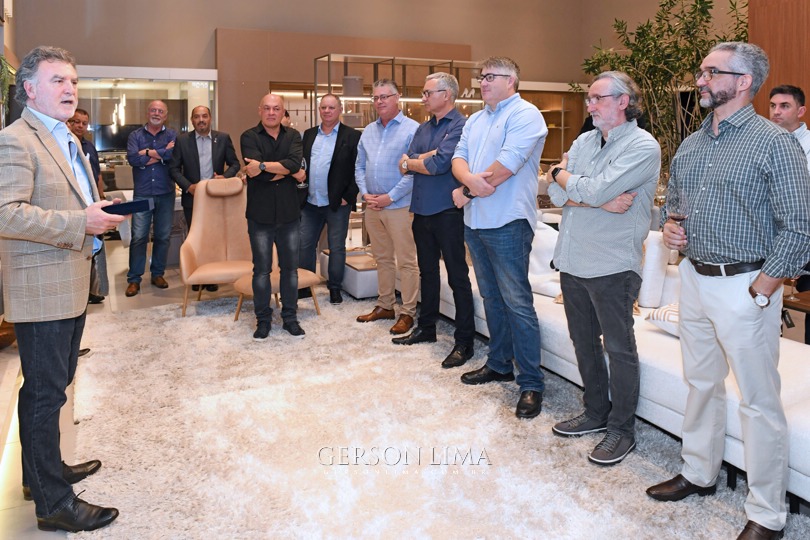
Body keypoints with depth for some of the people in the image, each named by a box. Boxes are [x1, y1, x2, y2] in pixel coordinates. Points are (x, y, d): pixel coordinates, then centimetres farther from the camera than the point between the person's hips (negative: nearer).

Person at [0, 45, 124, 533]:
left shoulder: (68, 139, 17)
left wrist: (100, 213, 11)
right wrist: (81, 222, -24)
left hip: (72, 285, 10)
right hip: (42, 290, -10)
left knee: (51, 387, 20)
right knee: (45, 393, -1)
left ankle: (44, 471, 36)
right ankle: (54, 503, 10)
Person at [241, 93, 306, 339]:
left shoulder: (293, 136, 6)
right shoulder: (249, 137, -2)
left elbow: (295, 162, -15)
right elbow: (254, 171, -18)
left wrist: (263, 166, -18)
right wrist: (289, 171, -13)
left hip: (288, 213, 2)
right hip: (260, 214, -2)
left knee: (290, 268, 10)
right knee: (261, 270, 7)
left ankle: (290, 317, 23)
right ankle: (263, 319, 20)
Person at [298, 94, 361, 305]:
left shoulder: (352, 136, -4)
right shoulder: (308, 135, 11)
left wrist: (348, 197, -12)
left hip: (337, 203, -4)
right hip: (310, 203, 5)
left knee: (337, 248, 5)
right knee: (304, 245, 9)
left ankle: (335, 287, 18)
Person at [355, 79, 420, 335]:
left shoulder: (411, 129, -8)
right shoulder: (368, 131, 13)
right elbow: (359, 166, 16)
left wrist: (390, 197, -15)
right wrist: (365, 193, 0)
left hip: (399, 206, -6)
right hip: (372, 206, 7)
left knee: (406, 262, -1)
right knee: (382, 259, 15)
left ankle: (408, 312, 8)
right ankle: (385, 305, 26)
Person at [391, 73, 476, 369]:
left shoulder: (460, 126, -10)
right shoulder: (423, 128, 16)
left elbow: (439, 165, -19)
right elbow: (404, 165, 6)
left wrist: (412, 161, -1)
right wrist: (429, 157, -11)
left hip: (448, 211, -8)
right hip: (422, 209, 8)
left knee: (457, 276, -1)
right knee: (427, 272, 17)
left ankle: (464, 342, 6)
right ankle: (426, 328, 31)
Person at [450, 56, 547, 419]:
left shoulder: (525, 115, -9)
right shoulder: (476, 120, 18)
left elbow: (506, 164, -20)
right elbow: (458, 157, 9)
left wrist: (465, 192, -10)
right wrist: (470, 179, -15)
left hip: (507, 223, -8)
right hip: (475, 222, 9)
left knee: (517, 303, -7)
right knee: (491, 297, 16)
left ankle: (531, 383, 2)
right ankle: (499, 364, 29)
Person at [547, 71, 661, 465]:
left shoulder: (642, 146, -10)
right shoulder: (584, 142, 12)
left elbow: (594, 191, -22)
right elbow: (557, 194, -1)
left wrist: (563, 175, -3)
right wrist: (604, 201, -14)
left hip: (612, 264, -7)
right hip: (573, 259, 8)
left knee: (619, 349, 4)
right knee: (584, 341, 16)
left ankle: (621, 429, 18)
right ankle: (596, 413, 33)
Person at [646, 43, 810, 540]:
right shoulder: (690, 146, 10)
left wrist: (759, 292, -15)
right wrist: (670, 228, -1)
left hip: (745, 285, -7)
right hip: (694, 279, 7)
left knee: (759, 402, 3)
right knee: (702, 384, 19)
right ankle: (699, 474, 36)